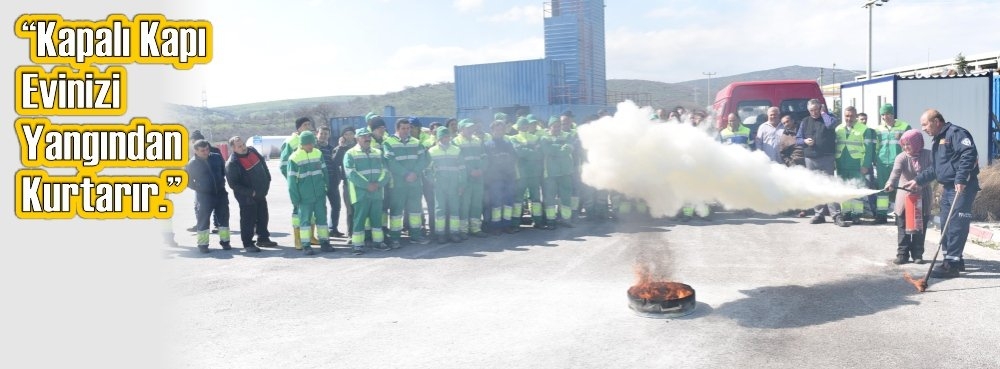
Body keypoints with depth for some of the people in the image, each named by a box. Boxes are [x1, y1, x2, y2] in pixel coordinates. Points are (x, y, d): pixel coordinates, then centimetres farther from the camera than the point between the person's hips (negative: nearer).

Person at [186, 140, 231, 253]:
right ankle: (203, 244, 8)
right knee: (203, 219, -2)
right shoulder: (192, 164, -8)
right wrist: (198, 188, 0)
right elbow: (187, 180, 4)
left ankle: (225, 241, 19)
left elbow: (224, 171, 18)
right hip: (204, 196, -3)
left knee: (224, 217, 7)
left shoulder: (217, 157, 1)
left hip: (221, 193, 3)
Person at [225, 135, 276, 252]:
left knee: (263, 217, 18)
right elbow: (233, 184, -21)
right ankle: (248, 244, 9)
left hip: (261, 193, 8)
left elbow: (263, 163, 16)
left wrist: (268, 180, 11)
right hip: (247, 198, -8)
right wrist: (250, 192, -23)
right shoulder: (232, 163, -22)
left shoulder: (252, 151, -1)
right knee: (248, 220, -3)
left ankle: (263, 238, 32)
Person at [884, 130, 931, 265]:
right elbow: (896, 171, -26)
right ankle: (902, 254, 7)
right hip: (905, 197, -1)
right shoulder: (901, 157, -9)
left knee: (920, 227, 7)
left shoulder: (928, 155, -2)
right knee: (903, 227, 1)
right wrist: (891, 183, -46)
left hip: (922, 198, 1)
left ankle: (917, 254, 15)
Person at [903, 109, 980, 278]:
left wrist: (961, 178, -30)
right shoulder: (938, 141, 21)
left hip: (963, 188, -10)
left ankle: (951, 264, -7)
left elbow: (969, 154, -24)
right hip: (948, 188, 10)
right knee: (946, 226, 13)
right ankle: (955, 260, 24)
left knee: (956, 226, -9)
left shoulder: (955, 133, -10)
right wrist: (918, 180, 18)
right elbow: (934, 169, 26)